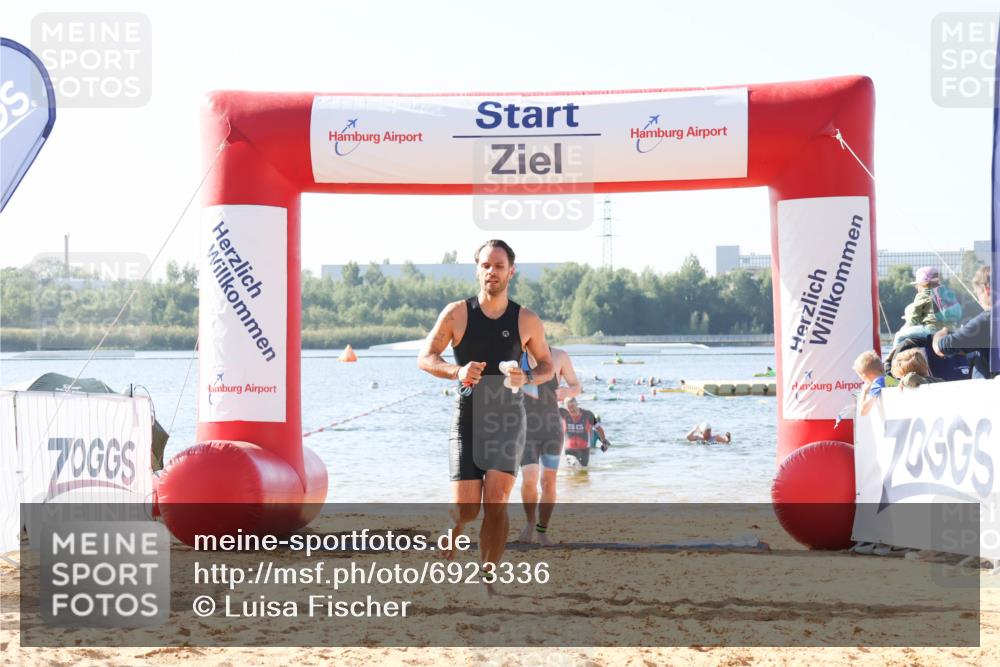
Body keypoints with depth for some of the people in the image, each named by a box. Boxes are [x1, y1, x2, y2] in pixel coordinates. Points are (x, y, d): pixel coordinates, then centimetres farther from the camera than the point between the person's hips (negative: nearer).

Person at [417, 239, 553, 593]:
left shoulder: (527, 321, 2)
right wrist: (457, 372, -19)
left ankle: (487, 580, -1)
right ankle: (445, 552, 27)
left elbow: (547, 365, 13)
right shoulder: (456, 314, -1)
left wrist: (527, 377, -10)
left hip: (508, 419, 1)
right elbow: (425, 358, 0)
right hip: (468, 417, -1)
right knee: (465, 508, -6)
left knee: (496, 502, -12)